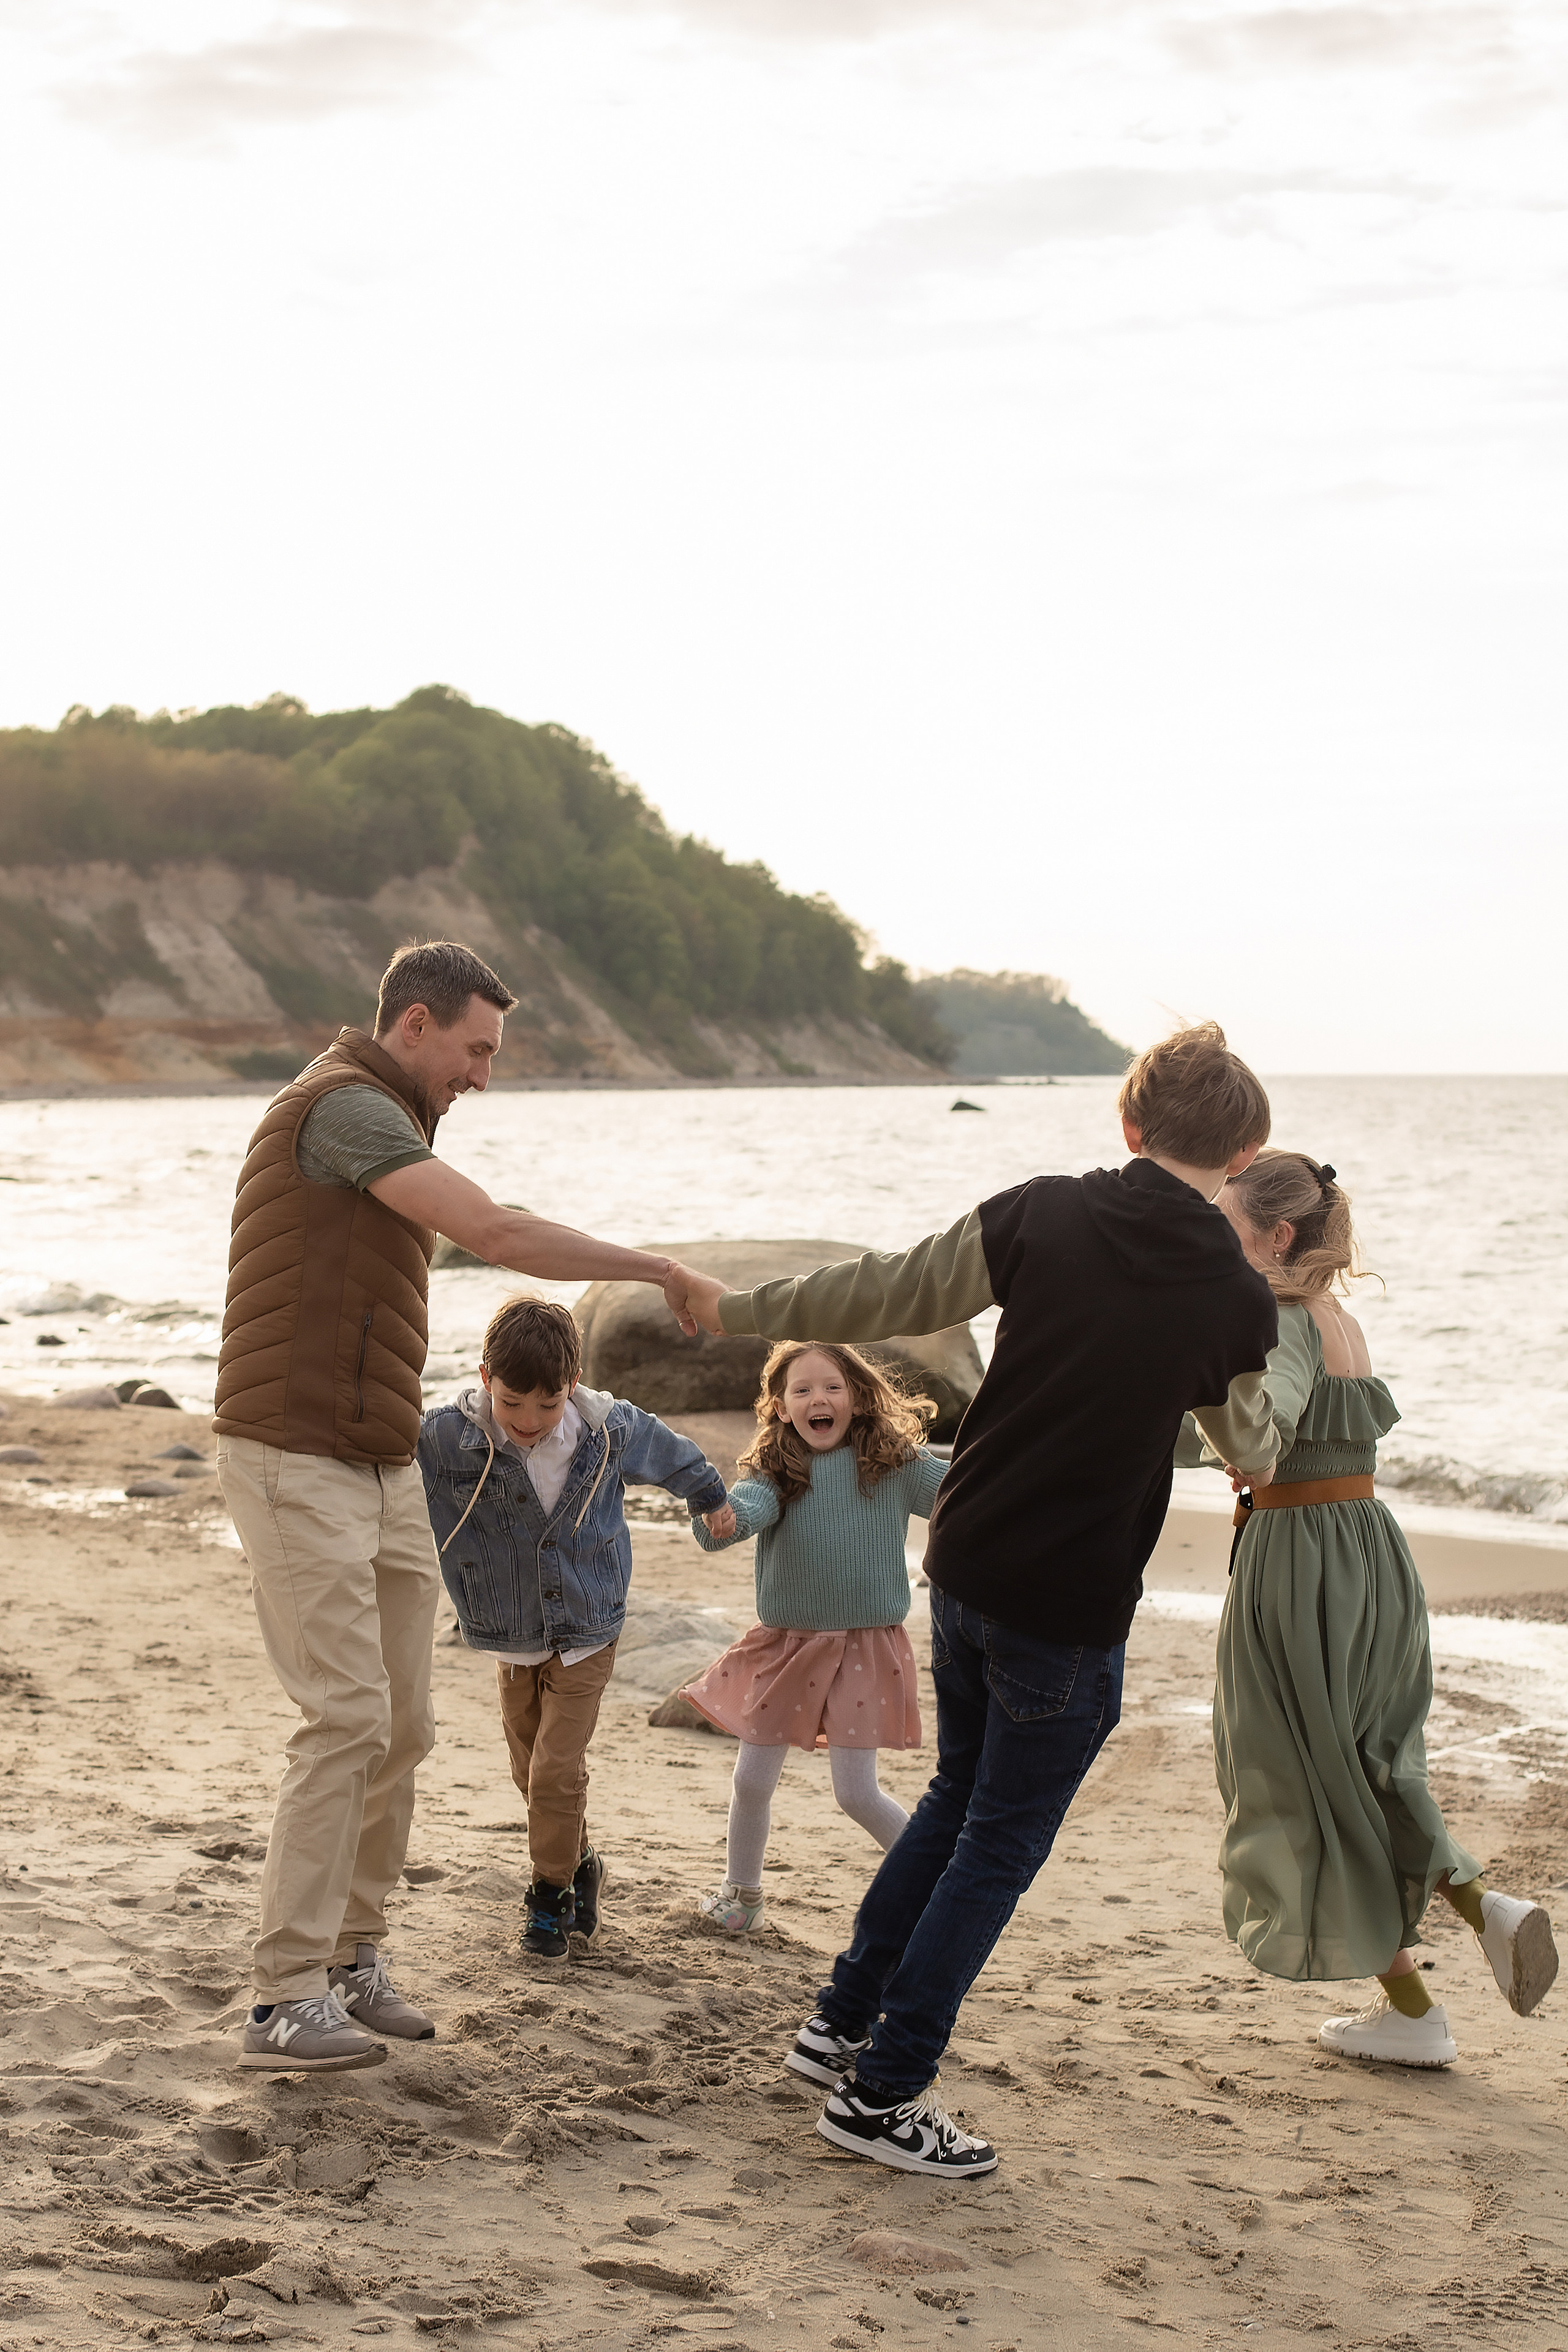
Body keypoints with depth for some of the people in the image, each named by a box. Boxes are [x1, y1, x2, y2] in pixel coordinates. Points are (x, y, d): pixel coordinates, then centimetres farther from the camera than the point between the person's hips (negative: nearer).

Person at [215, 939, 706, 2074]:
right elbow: (497, 1231, -23)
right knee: (348, 1719, -13)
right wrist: (653, 1266, -15)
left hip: (380, 1469, 10)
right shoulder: (344, 1106, -14)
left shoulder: (384, 1123, 19)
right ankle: (286, 2001, -9)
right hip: (297, 1462, -10)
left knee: (403, 1725, 8)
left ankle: (355, 1958, 17)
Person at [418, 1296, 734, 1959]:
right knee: (531, 1772, 13)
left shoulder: (610, 1431, -17)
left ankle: (551, 1895, 12)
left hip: (585, 1638, -1)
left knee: (556, 1772, -7)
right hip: (510, 1645, 2)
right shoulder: (443, 1439, -23)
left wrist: (710, 1498, 23)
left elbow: (671, 1454, 6)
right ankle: (580, 1864, 38)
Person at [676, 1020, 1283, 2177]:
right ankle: (883, 2092, 11)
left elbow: (884, 1295, 1)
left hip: (965, 1562, 5)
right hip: (1072, 1611, -4)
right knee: (1000, 1844, 8)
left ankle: (843, 2020, 33)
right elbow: (1253, 1452, 10)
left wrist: (735, 1308, 16)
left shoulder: (1043, 1215, -5)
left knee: (961, 1795, 25)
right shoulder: (1236, 1298, -9)